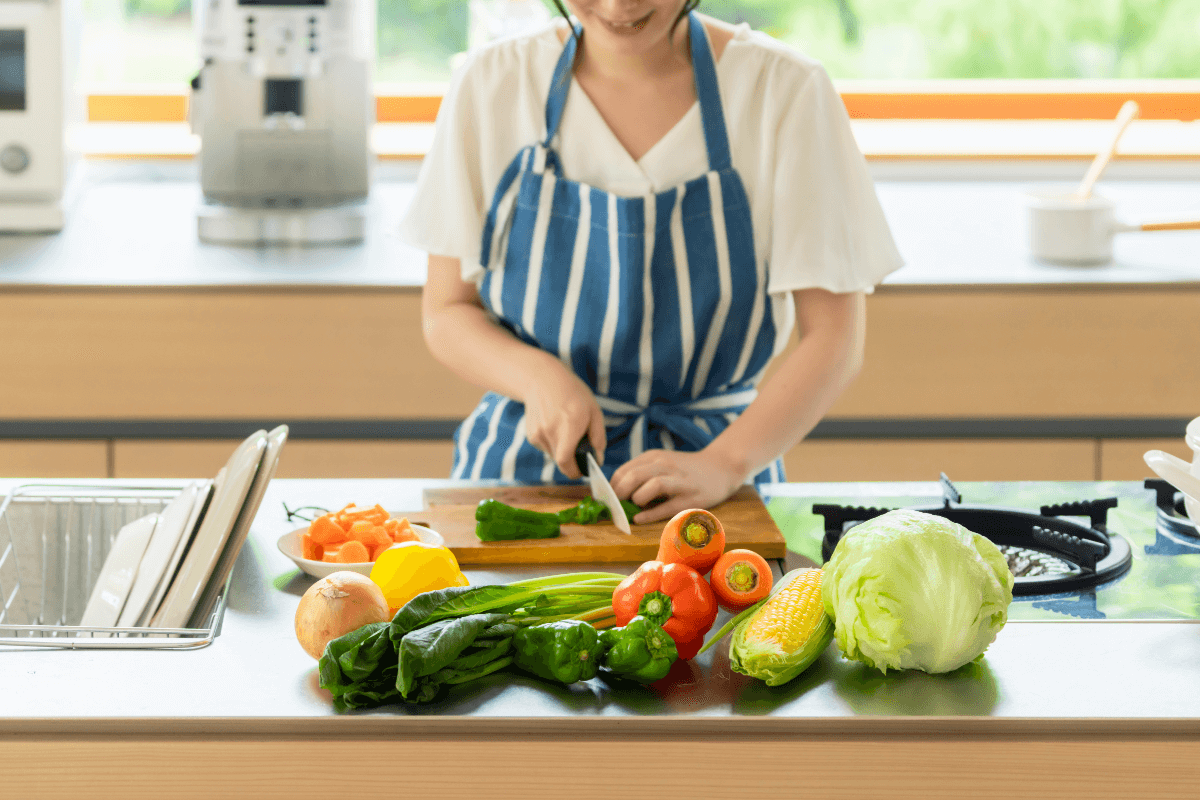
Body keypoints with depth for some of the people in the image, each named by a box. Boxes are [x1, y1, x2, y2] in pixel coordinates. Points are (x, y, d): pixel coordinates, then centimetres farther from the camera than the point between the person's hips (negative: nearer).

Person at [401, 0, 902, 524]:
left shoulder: (786, 90, -6)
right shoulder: (492, 84, 0)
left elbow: (834, 338, -8)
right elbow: (447, 313, 5)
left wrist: (722, 466, -22)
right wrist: (538, 376, -15)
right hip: (520, 470, 1)